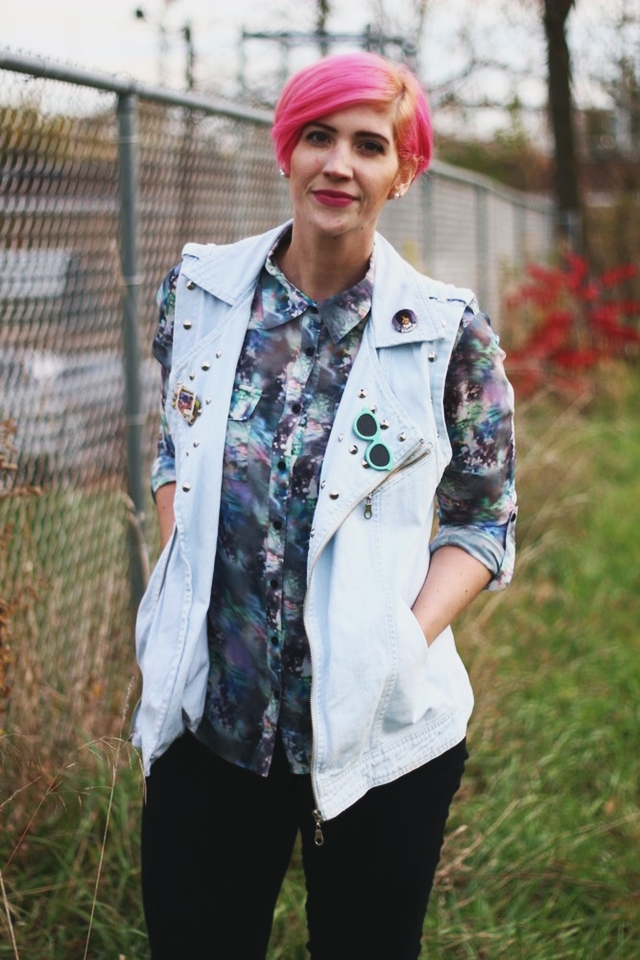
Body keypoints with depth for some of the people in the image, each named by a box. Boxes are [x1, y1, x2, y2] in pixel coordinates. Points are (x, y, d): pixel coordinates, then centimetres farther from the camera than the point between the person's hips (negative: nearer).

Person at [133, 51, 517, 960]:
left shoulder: (449, 331, -8)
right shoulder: (200, 291, 0)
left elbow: (482, 523, 0)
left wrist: (406, 640, -14)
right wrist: (183, 560, 0)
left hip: (380, 727, -2)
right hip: (205, 716, 2)